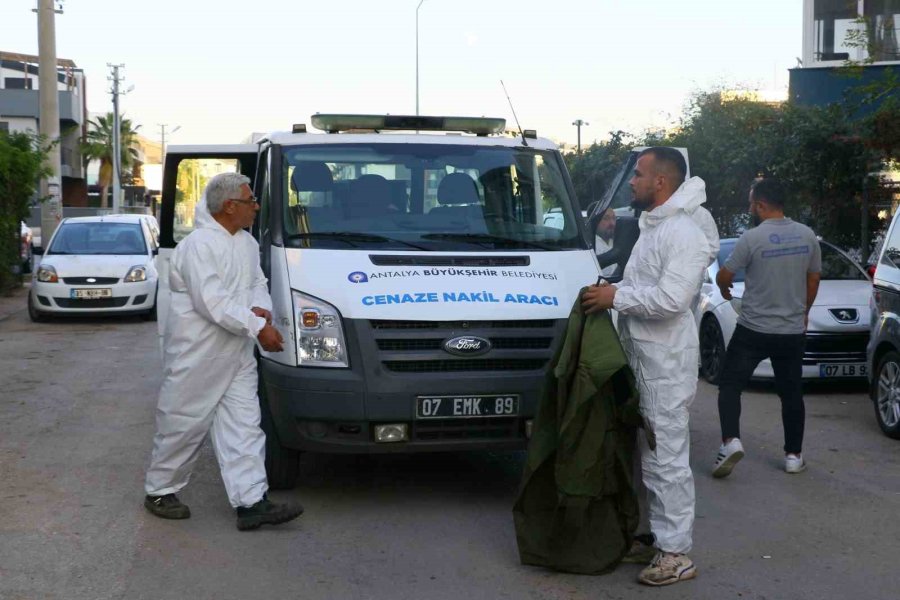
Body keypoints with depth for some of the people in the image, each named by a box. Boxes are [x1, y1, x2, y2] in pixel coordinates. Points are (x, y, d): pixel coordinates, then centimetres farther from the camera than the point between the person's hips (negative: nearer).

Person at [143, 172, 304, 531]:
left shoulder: (247, 243, 11)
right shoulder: (199, 246, -18)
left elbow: (258, 283, 18)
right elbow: (211, 301, -25)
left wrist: (262, 309, -6)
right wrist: (257, 327, -25)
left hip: (236, 354, 8)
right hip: (197, 352, -8)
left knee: (243, 426, 2)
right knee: (183, 424, 4)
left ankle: (252, 502, 1)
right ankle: (159, 492, 22)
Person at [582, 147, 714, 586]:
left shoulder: (684, 234, -16)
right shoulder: (652, 227, 16)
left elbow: (670, 299, -25)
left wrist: (616, 297, -17)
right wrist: (612, 291, 10)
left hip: (667, 364, -10)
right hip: (642, 357, 10)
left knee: (667, 458, -6)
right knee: (650, 456, 16)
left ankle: (676, 554, 0)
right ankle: (658, 535, 27)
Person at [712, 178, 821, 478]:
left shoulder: (752, 238, -14)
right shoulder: (808, 236, 1)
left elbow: (724, 276, -4)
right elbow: (813, 281, 10)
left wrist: (724, 290, 20)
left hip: (753, 330, -4)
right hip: (793, 331, 4)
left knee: (730, 385, 5)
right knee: (791, 394, 14)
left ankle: (731, 441, -12)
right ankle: (794, 455, 17)